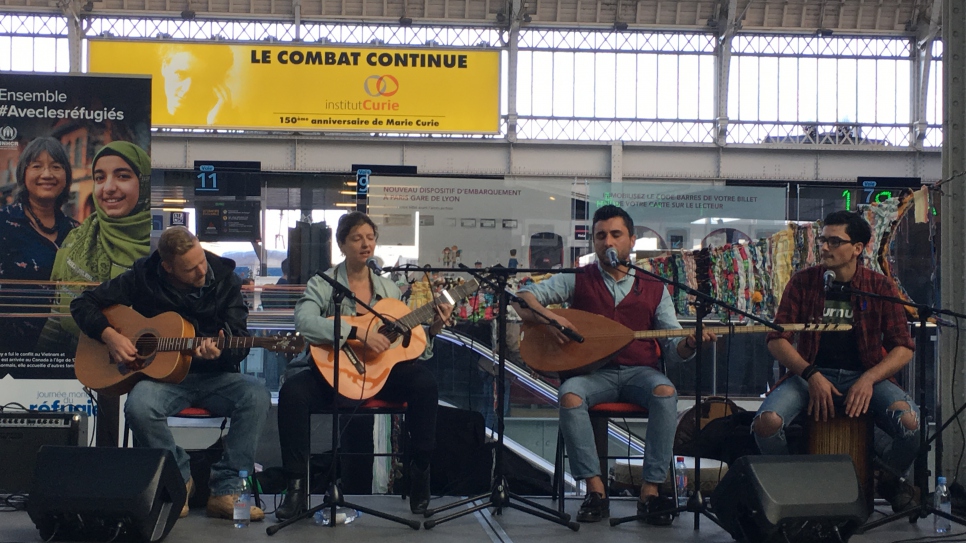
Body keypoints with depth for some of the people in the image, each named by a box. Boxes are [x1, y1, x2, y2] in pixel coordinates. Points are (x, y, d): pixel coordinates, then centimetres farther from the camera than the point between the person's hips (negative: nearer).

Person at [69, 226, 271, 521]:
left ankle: (225, 491, -22)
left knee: (256, 395, -30)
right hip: (162, 375, 0)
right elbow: (83, 303, 5)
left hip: (214, 377, 1)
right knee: (139, 406, -35)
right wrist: (110, 336, -12)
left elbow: (240, 344, -4)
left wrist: (220, 353, -28)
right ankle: (180, 479, -7)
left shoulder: (224, 279, -2)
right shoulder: (143, 278, -3)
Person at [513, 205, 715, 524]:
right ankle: (595, 489, -26)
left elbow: (673, 349, 9)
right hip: (593, 371, 0)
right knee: (569, 395, -34)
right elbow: (524, 296, 3)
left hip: (641, 372, 1)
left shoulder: (654, 289, 13)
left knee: (665, 392, -33)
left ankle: (651, 490, -27)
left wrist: (689, 343, -15)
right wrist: (547, 316, -18)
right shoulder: (578, 280, 11)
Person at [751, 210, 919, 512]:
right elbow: (777, 340, 0)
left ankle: (888, 479, 7)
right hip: (809, 374, 0)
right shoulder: (803, 283, 2)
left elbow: (903, 348, 1)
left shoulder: (881, 288, 2)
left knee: (910, 423, -30)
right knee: (766, 422, -30)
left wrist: (868, 379, -16)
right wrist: (812, 375, -15)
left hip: (867, 376, 0)